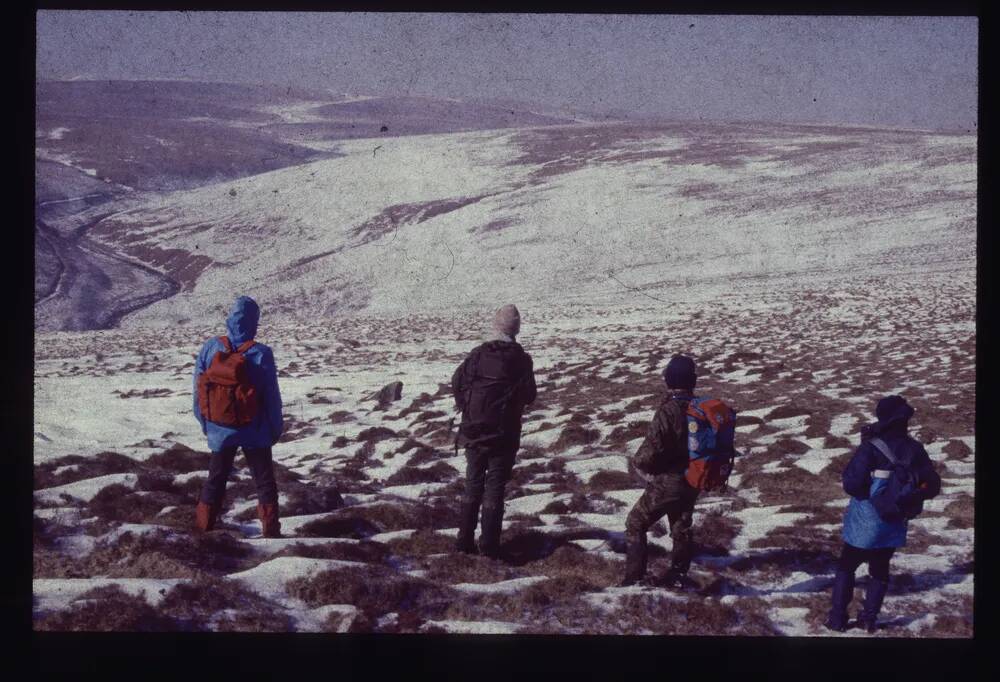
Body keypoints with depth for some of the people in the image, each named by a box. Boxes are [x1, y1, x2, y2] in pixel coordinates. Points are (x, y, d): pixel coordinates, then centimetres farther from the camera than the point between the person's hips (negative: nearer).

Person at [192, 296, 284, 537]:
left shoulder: (210, 347, -9)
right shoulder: (261, 354, -18)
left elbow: (199, 389, 0)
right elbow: (272, 395, -11)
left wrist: (205, 422, 13)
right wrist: (276, 428, 2)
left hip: (220, 429, 3)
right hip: (254, 431, -2)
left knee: (215, 480, 18)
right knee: (265, 481, 10)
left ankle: (202, 528, 21)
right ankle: (271, 531, 8)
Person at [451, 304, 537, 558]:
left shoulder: (478, 354, -2)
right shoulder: (521, 359, -8)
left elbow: (457, 381, -4)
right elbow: (529, 396, -4)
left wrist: (467, 409, 9)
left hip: (473, 432, 3)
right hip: (504, 435, -2)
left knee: (472, 485, 15)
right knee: (495, 488, 3)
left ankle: (465, 540, 13)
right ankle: (489, 546, 0)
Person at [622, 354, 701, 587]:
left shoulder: (667, 411, -25)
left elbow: (651, 451, -25)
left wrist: (639, 460, -3)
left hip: (666, 482, -6)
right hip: (693, 481, 6)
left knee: (636, 524, 7)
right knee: (682, 527, 21)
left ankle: (635, 575, 4)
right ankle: (678, 575, 27)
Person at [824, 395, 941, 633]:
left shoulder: (871, 448, -20)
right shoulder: (915, 450, -5)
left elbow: (852, 484, -23)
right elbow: (932, 485, 0)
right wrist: (906, 497, 11)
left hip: (865, 523, -4)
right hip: (894, 524, 4)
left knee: (846, 566, 12)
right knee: (880, 569, 20)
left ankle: (837, 618, 12)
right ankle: (869, 618, 20)